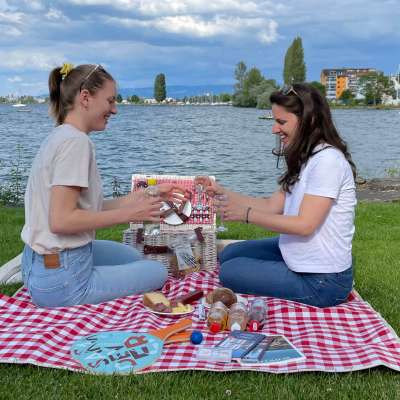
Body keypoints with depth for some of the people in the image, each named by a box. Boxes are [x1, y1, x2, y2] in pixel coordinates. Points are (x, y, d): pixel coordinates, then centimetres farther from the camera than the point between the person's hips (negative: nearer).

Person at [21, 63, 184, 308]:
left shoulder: (60, 136, 9)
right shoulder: (76, 141, -20)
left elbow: (83, 207, 4)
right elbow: (61, 221, -26)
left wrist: (136, 199, 1)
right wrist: (128, 213, -19)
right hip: (62, 280, -10)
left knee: (132, 256, 29)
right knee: (158, 272, 9)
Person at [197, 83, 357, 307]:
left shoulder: (327, 160, -23)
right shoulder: (306, 159, 9)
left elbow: (304, 225, -26)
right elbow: (273, 206, 7)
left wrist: (247, 214, -18)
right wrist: (223, 192, 1)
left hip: (321, 280, -10)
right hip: (299, 254, 10)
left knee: (229, 272, 0)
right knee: (229, 254, 16)